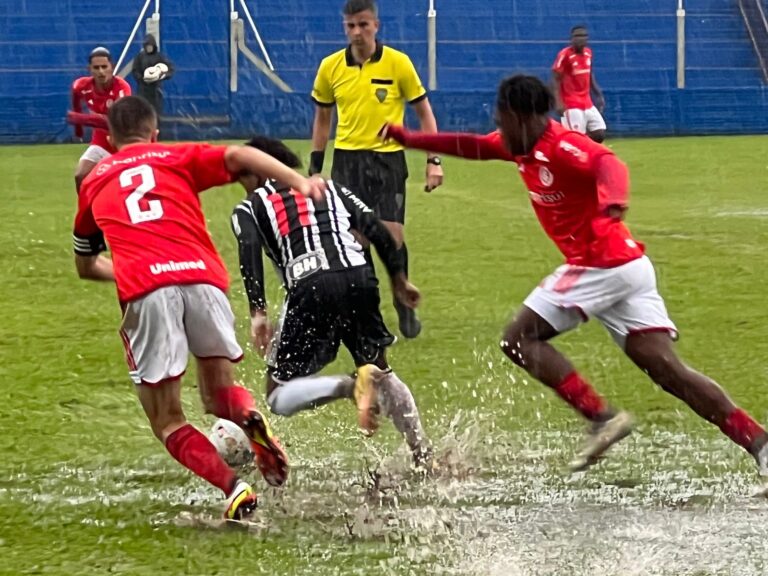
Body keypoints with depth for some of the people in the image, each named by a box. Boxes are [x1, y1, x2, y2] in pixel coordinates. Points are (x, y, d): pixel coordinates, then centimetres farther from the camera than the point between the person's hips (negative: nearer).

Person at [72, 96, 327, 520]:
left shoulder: (94, 182, 29)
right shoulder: (178, 158, 25)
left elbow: (85, 265, 40)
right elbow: (238, 157, 4)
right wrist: (297, 180, -6)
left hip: (144, 292, -1)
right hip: (202, 277, 1)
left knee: (167, 420, 8)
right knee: (219, 390, 21)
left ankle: (233, 487, -16)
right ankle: (248, 417, -15)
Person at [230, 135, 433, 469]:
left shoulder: (249, 208, 18)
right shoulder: (329, 188, 30)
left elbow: (249, 250, -3)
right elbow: (376, 229, 17)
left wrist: (257, 312, -10)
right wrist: (398, 278, 19)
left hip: (310, 287, -4)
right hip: (359, 277, 4)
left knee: (279, 398, 5)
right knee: (382, 372, 26)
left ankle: (354, 386, -21)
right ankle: (423, 458, 15)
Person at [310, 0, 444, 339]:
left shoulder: (398, 63, -5)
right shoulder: (330, 67, 2)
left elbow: (423, 111, 3)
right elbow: (322, 118, 15)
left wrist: (433, 161, -2)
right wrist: (315, 167, 13)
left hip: (388, 158, -2)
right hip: (347, 160, 2)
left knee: (392, 235, -9)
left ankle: (404, 306, 11)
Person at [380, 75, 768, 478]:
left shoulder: (563, 147, -15)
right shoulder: (522, 146, 13)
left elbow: (608, 164, -35)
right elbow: (472, 146, 28)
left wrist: (612, 202, -56)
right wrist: (409, 140, 29)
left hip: (600, 267, -9)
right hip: (628, 267, 9)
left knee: (520, 338, -1)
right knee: (670, 372, -1)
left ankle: (602, 417, -10)